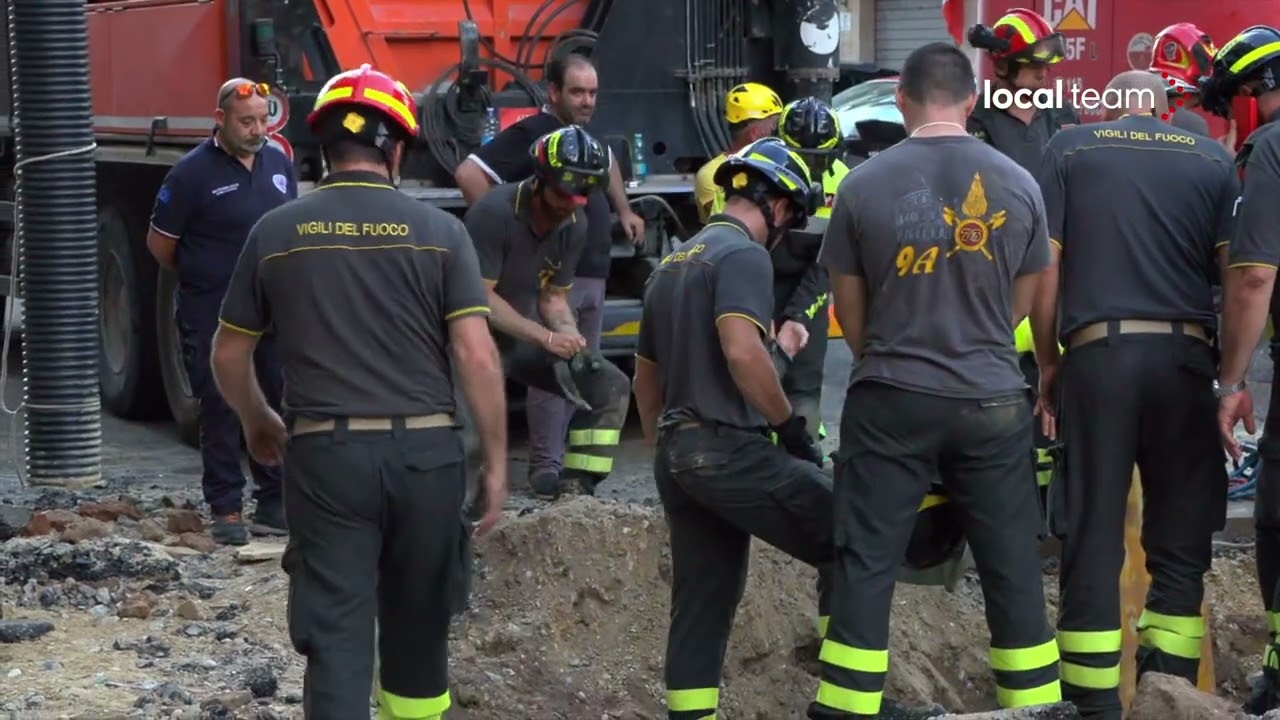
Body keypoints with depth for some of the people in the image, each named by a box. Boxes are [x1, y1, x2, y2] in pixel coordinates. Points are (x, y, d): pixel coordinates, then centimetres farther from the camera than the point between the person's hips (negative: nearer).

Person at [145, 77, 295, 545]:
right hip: (213, 317, -5)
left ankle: (274, 502, 18)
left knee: (279, 405, 9)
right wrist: (199, 278, 9)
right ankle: (226, 510, 6)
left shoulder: (279, 164, 7)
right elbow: (160, 243, -3)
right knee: (220, 412, 1)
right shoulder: (193, 173, -11)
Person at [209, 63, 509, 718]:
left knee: (334, 632, -1)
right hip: (424, 450, 1)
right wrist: (497, 462, 0)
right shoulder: (438, 231, -1)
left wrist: (257, 422, 30)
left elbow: (228, 356, 12)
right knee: (417, 623, 18)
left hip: (325, 453, 0)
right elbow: (477, 356, -7)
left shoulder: (276, 233, 4)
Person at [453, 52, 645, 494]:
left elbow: (607, 166, 39)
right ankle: (546, 466, -8)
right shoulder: (531, 135, -12)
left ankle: (579, 464, 20)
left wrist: (624, 211, 29)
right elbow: (469, 173, -21)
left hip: (593, 275, 9)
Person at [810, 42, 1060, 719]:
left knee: (865, 565, 4)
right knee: (1012, 569, 10)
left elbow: (848, 308, 4)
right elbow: (1020, 304, 10)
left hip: (890, 402, -1)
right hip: (992, 401, 1)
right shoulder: (1018, 185, -1)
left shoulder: (863, 185, -6)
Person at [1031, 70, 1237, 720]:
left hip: (1099, 353, -1)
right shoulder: (1211, 158, 11)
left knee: (1093, 535, 4)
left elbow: (1044, 267, 3)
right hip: (1186, 355, 1)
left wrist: (1046, 364, 10)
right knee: (1181, 533, 9)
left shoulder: (1070, 148, 9)